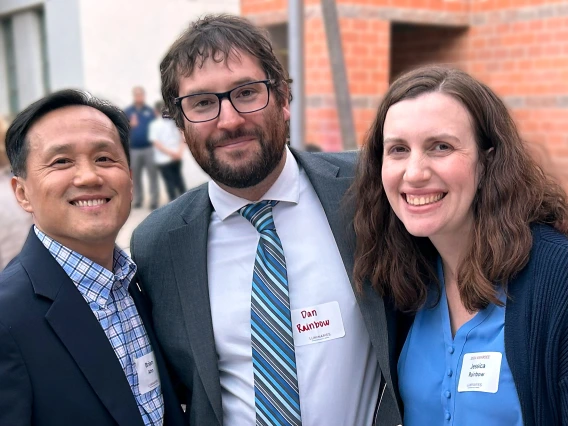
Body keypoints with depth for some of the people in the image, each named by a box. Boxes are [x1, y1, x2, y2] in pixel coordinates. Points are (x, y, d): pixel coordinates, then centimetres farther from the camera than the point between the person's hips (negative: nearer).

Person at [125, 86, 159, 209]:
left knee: (153, 175, -5)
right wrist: (130, 125, -16)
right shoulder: (127, 112, 6)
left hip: (149, 148, -1)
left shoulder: (150, 111, 6)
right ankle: (138, 200, 20)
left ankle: (154, 200, -2)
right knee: (135, 176, 8)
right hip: (133, 149, 1)